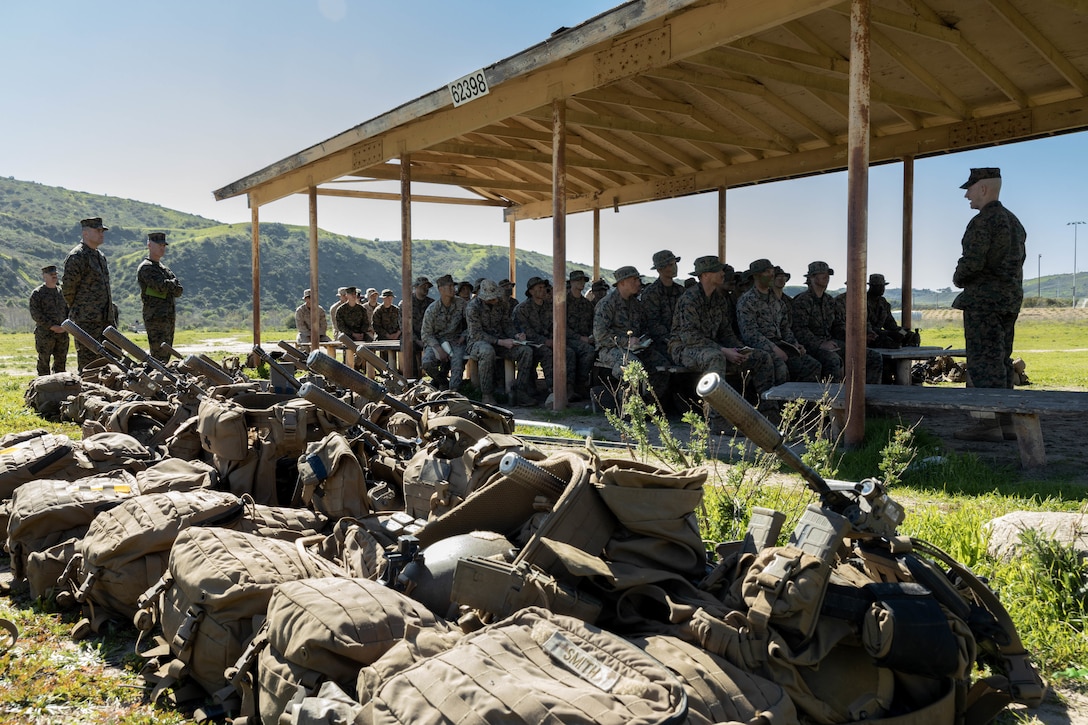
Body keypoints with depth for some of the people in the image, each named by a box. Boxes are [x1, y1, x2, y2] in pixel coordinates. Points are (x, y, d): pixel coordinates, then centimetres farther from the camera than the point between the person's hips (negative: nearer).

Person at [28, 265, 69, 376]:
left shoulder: (61, 292, 15)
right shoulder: (37, 293, -1)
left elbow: (67, 310, 18)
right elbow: (35, 314, -9)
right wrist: (52, 327, -17)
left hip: (62, 333, 5)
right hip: (45, 334, -5)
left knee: (61, 360, 7)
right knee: (44, 360, -2)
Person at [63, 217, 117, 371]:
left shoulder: (100, 256, 16)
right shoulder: (76, 256, -11)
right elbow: (67, 289, -11)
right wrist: (78, 311, -1)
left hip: (106, 318, 8)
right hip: (86, 321, -8)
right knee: (88, 363, -5)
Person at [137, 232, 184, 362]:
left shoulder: (164, 268, 20)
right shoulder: (146, 268, -7)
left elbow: (179, 291, 9)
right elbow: (163, 286, -20)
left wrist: (169, 286, -9)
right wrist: (173, 283, -1)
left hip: (169, 318, 9)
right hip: (156, 318, -9)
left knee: (166, 356, 11)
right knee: (159, 358, -12)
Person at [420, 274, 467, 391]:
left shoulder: (461, 304, 0)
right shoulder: (432, 310, -6)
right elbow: (426, 334, -4)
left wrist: (464, 335, -4)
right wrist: (439, 349, -18)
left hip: (455, 341, 0)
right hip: (436, 341, 0)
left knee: (458, 363, -31)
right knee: (427, 363, -26)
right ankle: (443, 382, 4)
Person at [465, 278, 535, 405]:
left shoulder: (500, 304, 6)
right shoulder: (473, 308, -13)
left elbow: (507, 324, 13)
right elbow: (477, 334, -17)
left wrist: (515, 336, -10)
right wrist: (500, 342, -25)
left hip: (500, 341, 6)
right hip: (478, 342, -6)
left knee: (527, 351, -19)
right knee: (488, 351, -43)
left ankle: (521, 390, -14)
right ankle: (486, 394, -32)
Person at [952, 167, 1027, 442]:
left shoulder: (982, 221, -13)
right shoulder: (1014, 221, 17)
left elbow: (972, 262, -21)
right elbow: (1019, 259, 19)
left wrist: (958, 278, -1)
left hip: (983, 299, -9)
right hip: (1011, 298, 9)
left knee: (983, 361, -7)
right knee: (1001, 361, 12)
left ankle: (988, 424, -8)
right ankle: (1006, 423, 13)